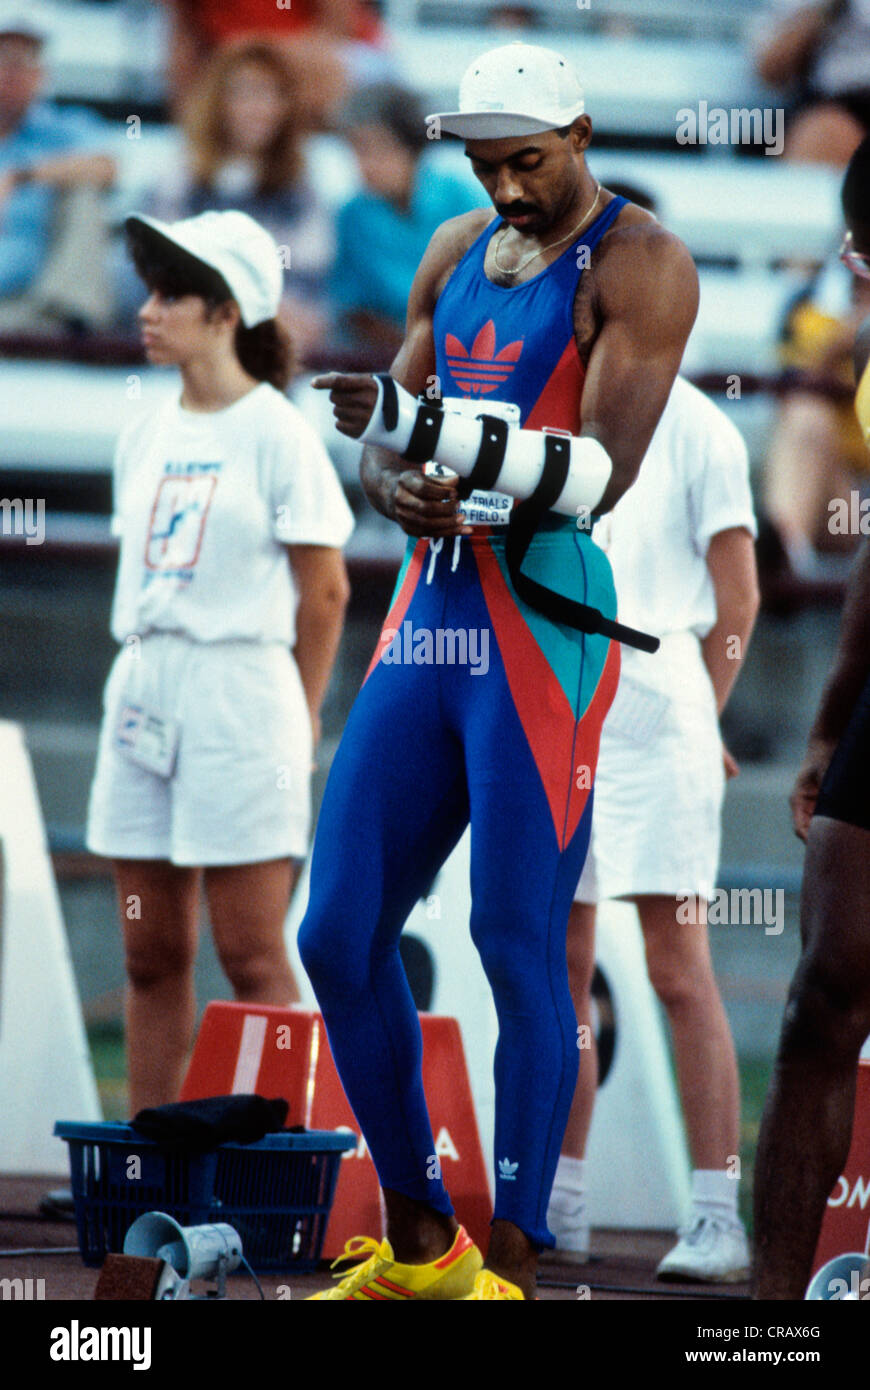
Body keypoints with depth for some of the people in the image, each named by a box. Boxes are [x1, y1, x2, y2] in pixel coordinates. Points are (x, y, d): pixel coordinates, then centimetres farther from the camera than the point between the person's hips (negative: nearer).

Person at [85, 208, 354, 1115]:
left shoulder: (275, 434, -6)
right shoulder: (145, 436, 12)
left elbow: (325, 590, -4)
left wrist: (297, 723, -1)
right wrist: (143, 687, 11)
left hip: (239, 687, -6)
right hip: (140, 689, 7)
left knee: (252, 956, -6)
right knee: (152, 956, 7)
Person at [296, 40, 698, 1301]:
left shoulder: (636, 264, -6)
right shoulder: (456, 254, 17)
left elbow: (602, 472, -17)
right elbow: (387, 439, 18)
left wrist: (429, 423, -27)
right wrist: (397, 482, -7)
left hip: (543, 627, -8)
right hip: (430, 616, 8)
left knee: (520, 947, -8)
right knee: (340, 938, 6)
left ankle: (513, 1266, -4)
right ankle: (416, 1244, 18)